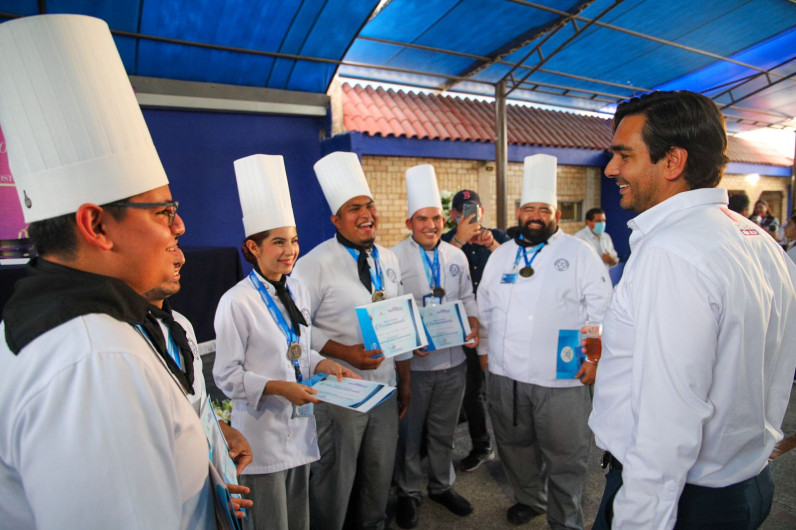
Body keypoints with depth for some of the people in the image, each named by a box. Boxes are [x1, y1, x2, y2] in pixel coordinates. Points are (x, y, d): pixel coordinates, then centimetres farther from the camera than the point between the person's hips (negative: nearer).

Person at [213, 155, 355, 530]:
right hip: (262, 432, -6)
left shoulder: (296, 290, 3)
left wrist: (324, 365, -3)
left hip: (299, 424, 7)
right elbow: (227, 376, -14)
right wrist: (279, 388, -23)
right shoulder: (237, 302, -18)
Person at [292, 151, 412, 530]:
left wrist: (405, 381, 14)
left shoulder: (388, 260, 6)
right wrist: (347, 353, -21)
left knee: (379, 476, 21)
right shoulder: (316, 264, -14)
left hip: (386, 389, 6)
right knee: (334, 483, 10)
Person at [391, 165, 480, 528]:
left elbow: (467, 297, 14)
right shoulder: (394, 258, -10)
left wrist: (473, 324, -3)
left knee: (443, 431, 20)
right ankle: (408, 492, 35)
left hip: (453, 359, 4)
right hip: (413, 362, -4)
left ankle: (442, 486, 42)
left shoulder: (456, 256, 6)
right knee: (409, 433, 12)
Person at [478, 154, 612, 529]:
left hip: (561, 377, -4)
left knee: (564, 457, 8)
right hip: (504, 375, 5)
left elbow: (601, 308, -4)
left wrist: (595, 357, -10)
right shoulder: (501, 254, 11)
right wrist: (484, 347, 14)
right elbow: (485, 305, 16)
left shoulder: (579, 253, -2)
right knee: (515, 446, 19)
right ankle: (528, 500, 43)